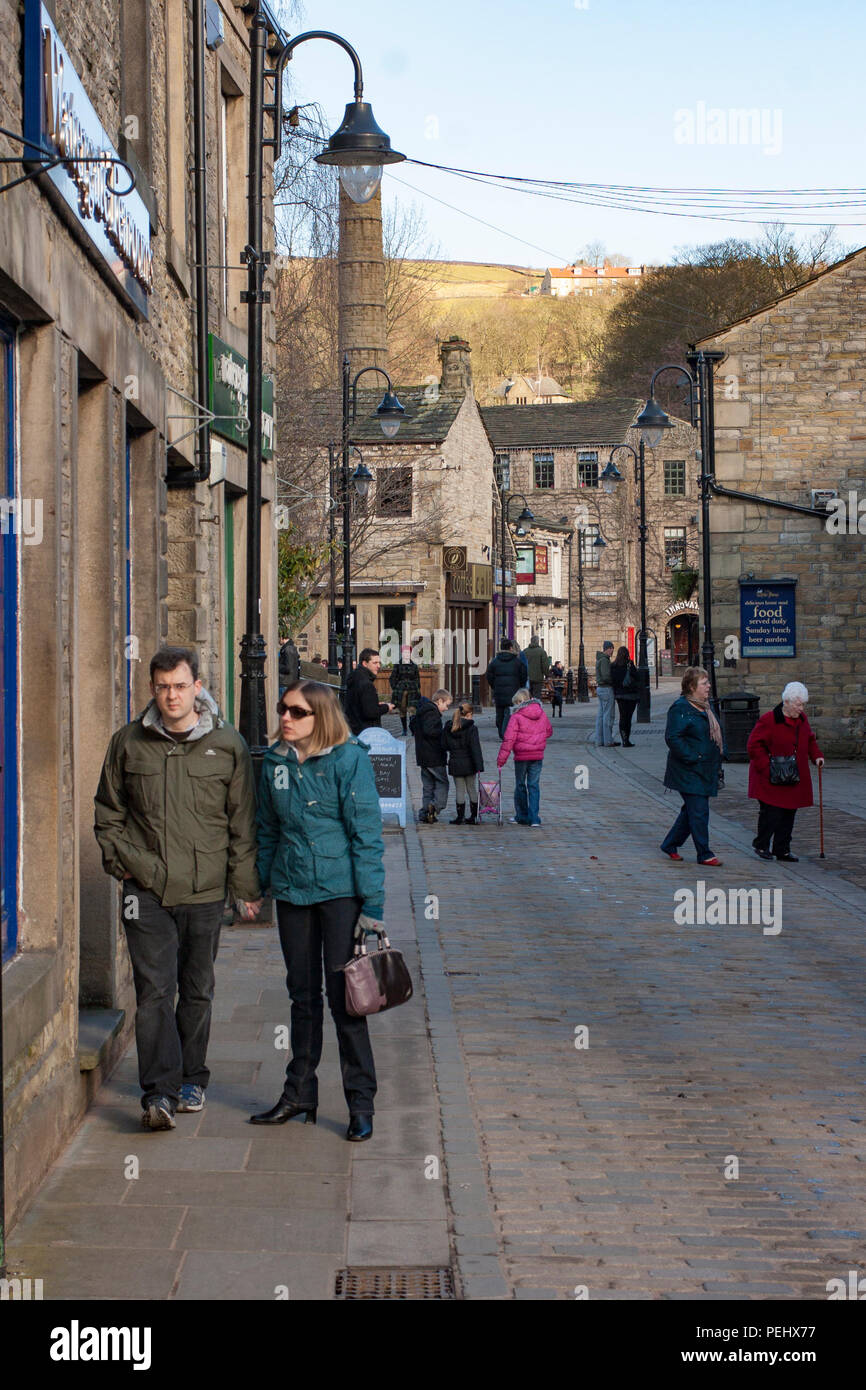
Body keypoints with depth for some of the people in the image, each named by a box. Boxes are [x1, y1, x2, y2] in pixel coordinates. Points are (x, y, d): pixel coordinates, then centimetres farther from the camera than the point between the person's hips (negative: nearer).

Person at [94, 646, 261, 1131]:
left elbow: (243, 822, 4)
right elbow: (108, 813, 14)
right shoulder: (129, 743, 4)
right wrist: (122, 862, 4)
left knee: (197, 991, 11)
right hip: (147, 891, 0)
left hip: (205, 891, 0)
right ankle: (160, 1092, -11)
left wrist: (247, 885, 2)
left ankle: (192, 1080, 25)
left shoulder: (228, 745, 0)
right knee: (155, 990, -9)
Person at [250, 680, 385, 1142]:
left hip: (339, 889, -5)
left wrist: (372, 904, -13)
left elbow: (366, 834, -10)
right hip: (291, 891, 5)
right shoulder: (276, 761, 5)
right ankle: (299, 1093, 25)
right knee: (303, 994, 14)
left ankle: (360, 1103, 7)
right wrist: (262, 882, 13)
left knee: (343, 995, -3)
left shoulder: (349, 760, -10)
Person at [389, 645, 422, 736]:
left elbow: (417, 678, 14)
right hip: (400, 690, 0)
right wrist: (393, 689, -3)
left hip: (412, 691, 0)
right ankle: (404, 729, 18)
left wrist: (418, 689, 8)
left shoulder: (414, 666, 8)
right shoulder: (397, 665, 4)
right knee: (402, 710, 6)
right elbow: (393, 678, 5)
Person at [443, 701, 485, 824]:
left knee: (459, 790, 8)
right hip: (468, 763, -2)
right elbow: (475, 748, -15)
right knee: (472, 789, 10)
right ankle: (474, 817, 12)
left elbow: (444, 746, 6)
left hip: (455, 764, 2)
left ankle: (460, 817, 7)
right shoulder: (471, 727, -11)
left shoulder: (448, 728, 1)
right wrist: (478, 765, -15)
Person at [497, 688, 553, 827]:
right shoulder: (541, 714, 4)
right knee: (534, 785, 7)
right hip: (538, 755, 4)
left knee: (520, 785, 10)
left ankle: (522, 816, 17)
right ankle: (534, 818, 2)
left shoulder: (516, 717, -11)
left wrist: (501, 758, -13)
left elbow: (509, 739, -15)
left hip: (521, 756, -4)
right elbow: (549, 731, 18)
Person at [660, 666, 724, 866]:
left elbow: (714, 735, 25)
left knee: (692, 811, 13)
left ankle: (670, 845, 26)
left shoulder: (705, 706, 14)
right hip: (689, 773, -9)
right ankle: (704, 855, 0)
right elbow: (672, 738, -21)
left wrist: (717, 764, 17)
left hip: (705, 770, 9)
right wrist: (692, 758, -22)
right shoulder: (680, 708, -14)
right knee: (699, 812, -7)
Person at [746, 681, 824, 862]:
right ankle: (761, 846, 10)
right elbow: (754, 746, -14)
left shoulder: (801, 719, 8)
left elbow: (809, 740, 24)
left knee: (789, 813, 8)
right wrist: (768, 767, -19)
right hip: (771, 779, -7)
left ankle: (782, 849, 17)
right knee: (772, 812, -9)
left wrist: (816, 755, 6)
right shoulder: (768, 720, -15)